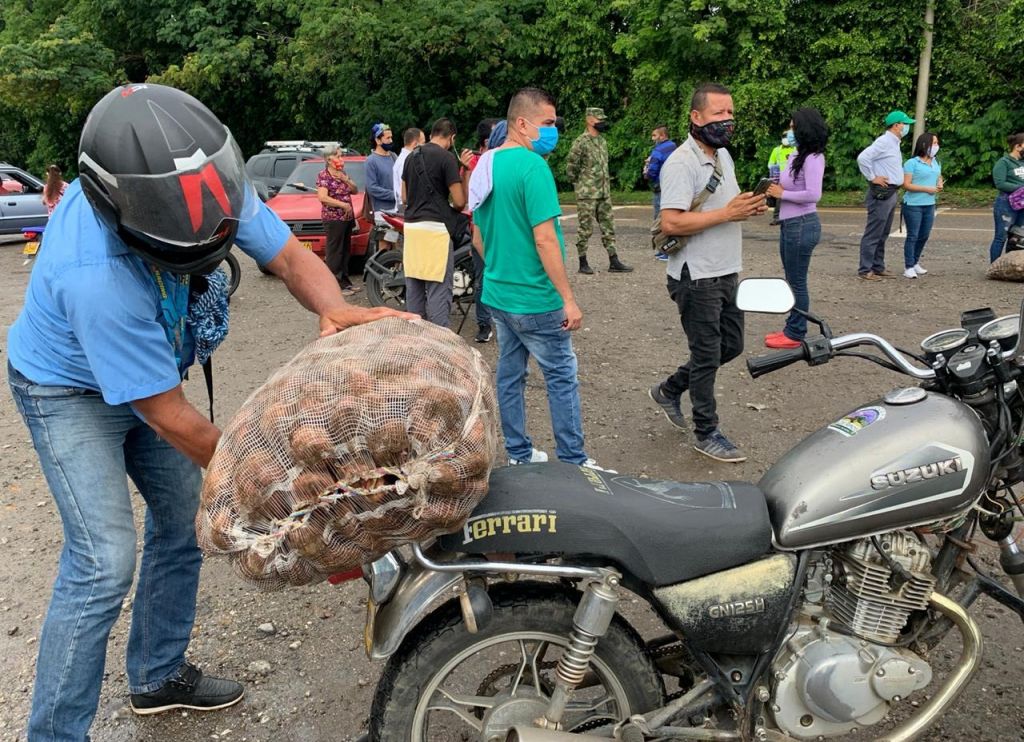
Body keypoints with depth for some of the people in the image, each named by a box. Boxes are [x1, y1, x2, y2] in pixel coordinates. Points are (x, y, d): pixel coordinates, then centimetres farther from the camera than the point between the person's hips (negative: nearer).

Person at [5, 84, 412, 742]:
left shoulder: (205, 185, -25)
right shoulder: (95, 274, -41)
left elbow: (290, 254, -17)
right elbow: (169, 417, -33)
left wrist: (335, 308, -39)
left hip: (149, 370, 7)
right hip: (71, 390, -6)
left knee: (184, 520, 11)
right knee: (106, 560, -14)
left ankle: (159, 675, 31)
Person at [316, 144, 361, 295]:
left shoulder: (342, 173, 15)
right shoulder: (323, 176, -8)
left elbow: (355, 191, 16)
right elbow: (323, 198, -19)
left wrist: (346, 179, -2)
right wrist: (343, 205, -17)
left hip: (347, 218, 8)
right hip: (333, 219, -8)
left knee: (345, 252, 12)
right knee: (335, 253, -6)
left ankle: (345, 282, 19)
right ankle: (336, 285, -5)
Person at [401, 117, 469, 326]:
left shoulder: (411, 157, 14)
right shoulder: (447, 158, -8)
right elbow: (459, 201, -9)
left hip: (411, 227, 7)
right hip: (435, 228, -7)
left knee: (414, 289, 12)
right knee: (439, 291, -5)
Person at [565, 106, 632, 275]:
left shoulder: (602, 141, 13)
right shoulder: (581, 141, -11)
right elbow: (570, 166, -9)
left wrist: (605, 184, 17)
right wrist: (580, 184, -1)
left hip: (604, 193, 7)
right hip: (587, 194, -7)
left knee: (608, 227, 7)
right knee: (586, 229, -1)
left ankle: (614, 262, 10)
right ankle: (583, 263, 8)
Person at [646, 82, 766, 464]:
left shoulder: (723, 155, 12)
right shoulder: (682, 162, -18)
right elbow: (671, 222, -27)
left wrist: (747, 206, 2)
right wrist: (728, 213, -26)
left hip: (726, 272, 9)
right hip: (696, 277, -9)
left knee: (731, 345, 18)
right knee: (707, 355, 1)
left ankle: (669, 389, 33)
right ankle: (707, 433, 17)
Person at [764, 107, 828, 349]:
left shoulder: (813, 158, -15)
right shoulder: (797, 155, 10)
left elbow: (814, 194, -24)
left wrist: (782, 194, -16)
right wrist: (776, 188, -2)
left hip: (802, 225, -9)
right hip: (789, 224, 9)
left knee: (797, 282, 0)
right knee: (791, 280, 16)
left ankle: (795, 335, 10)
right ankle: (792, 328, 26)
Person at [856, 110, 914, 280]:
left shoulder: (894, 143, 16)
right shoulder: (883, 141, -14)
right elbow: (862, 158, -25)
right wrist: (872, 177, -18)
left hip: (891, 193, 10)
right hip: (881, 193, -10)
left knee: (883, 234, 13)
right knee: (873, 234, -7)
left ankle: (878, 267, 20)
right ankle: (865, 270, -3)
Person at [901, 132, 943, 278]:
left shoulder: (936, 163, 14)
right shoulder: (912, 163, -9)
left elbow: (939, 178, 24)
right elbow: (906, 185, -14)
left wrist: (940, 185, 0)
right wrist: (927, 189, -19)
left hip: (929, 205, 7)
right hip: (913, 205, -7)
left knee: (924, 236, 11)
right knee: (913, 236, -4)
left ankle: (915, 263, 26)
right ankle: (908, 267, 2)